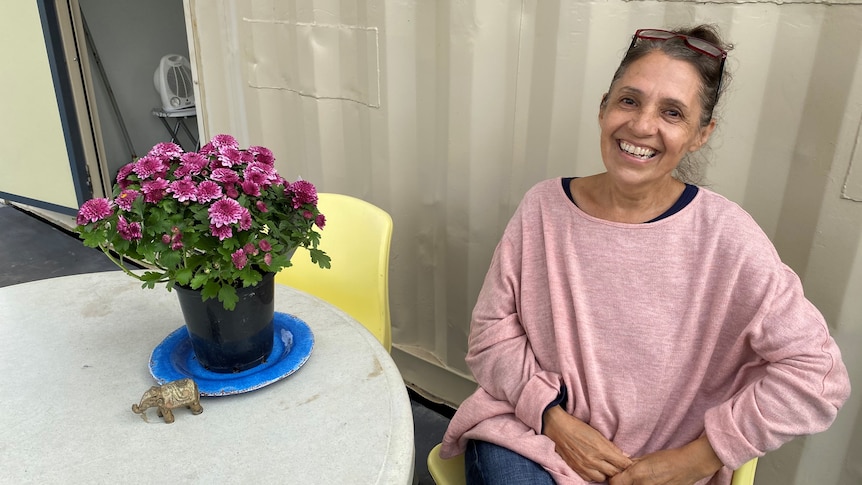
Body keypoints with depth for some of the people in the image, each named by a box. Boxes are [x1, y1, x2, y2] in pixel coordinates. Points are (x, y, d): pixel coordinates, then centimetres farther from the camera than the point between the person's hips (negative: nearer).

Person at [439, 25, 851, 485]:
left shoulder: (725, 235, -11)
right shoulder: (544, 206, -5)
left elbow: (816, 374, -9)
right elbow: (491, 332, -2)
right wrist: (554, 418, -13)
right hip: (530, 433, 0)